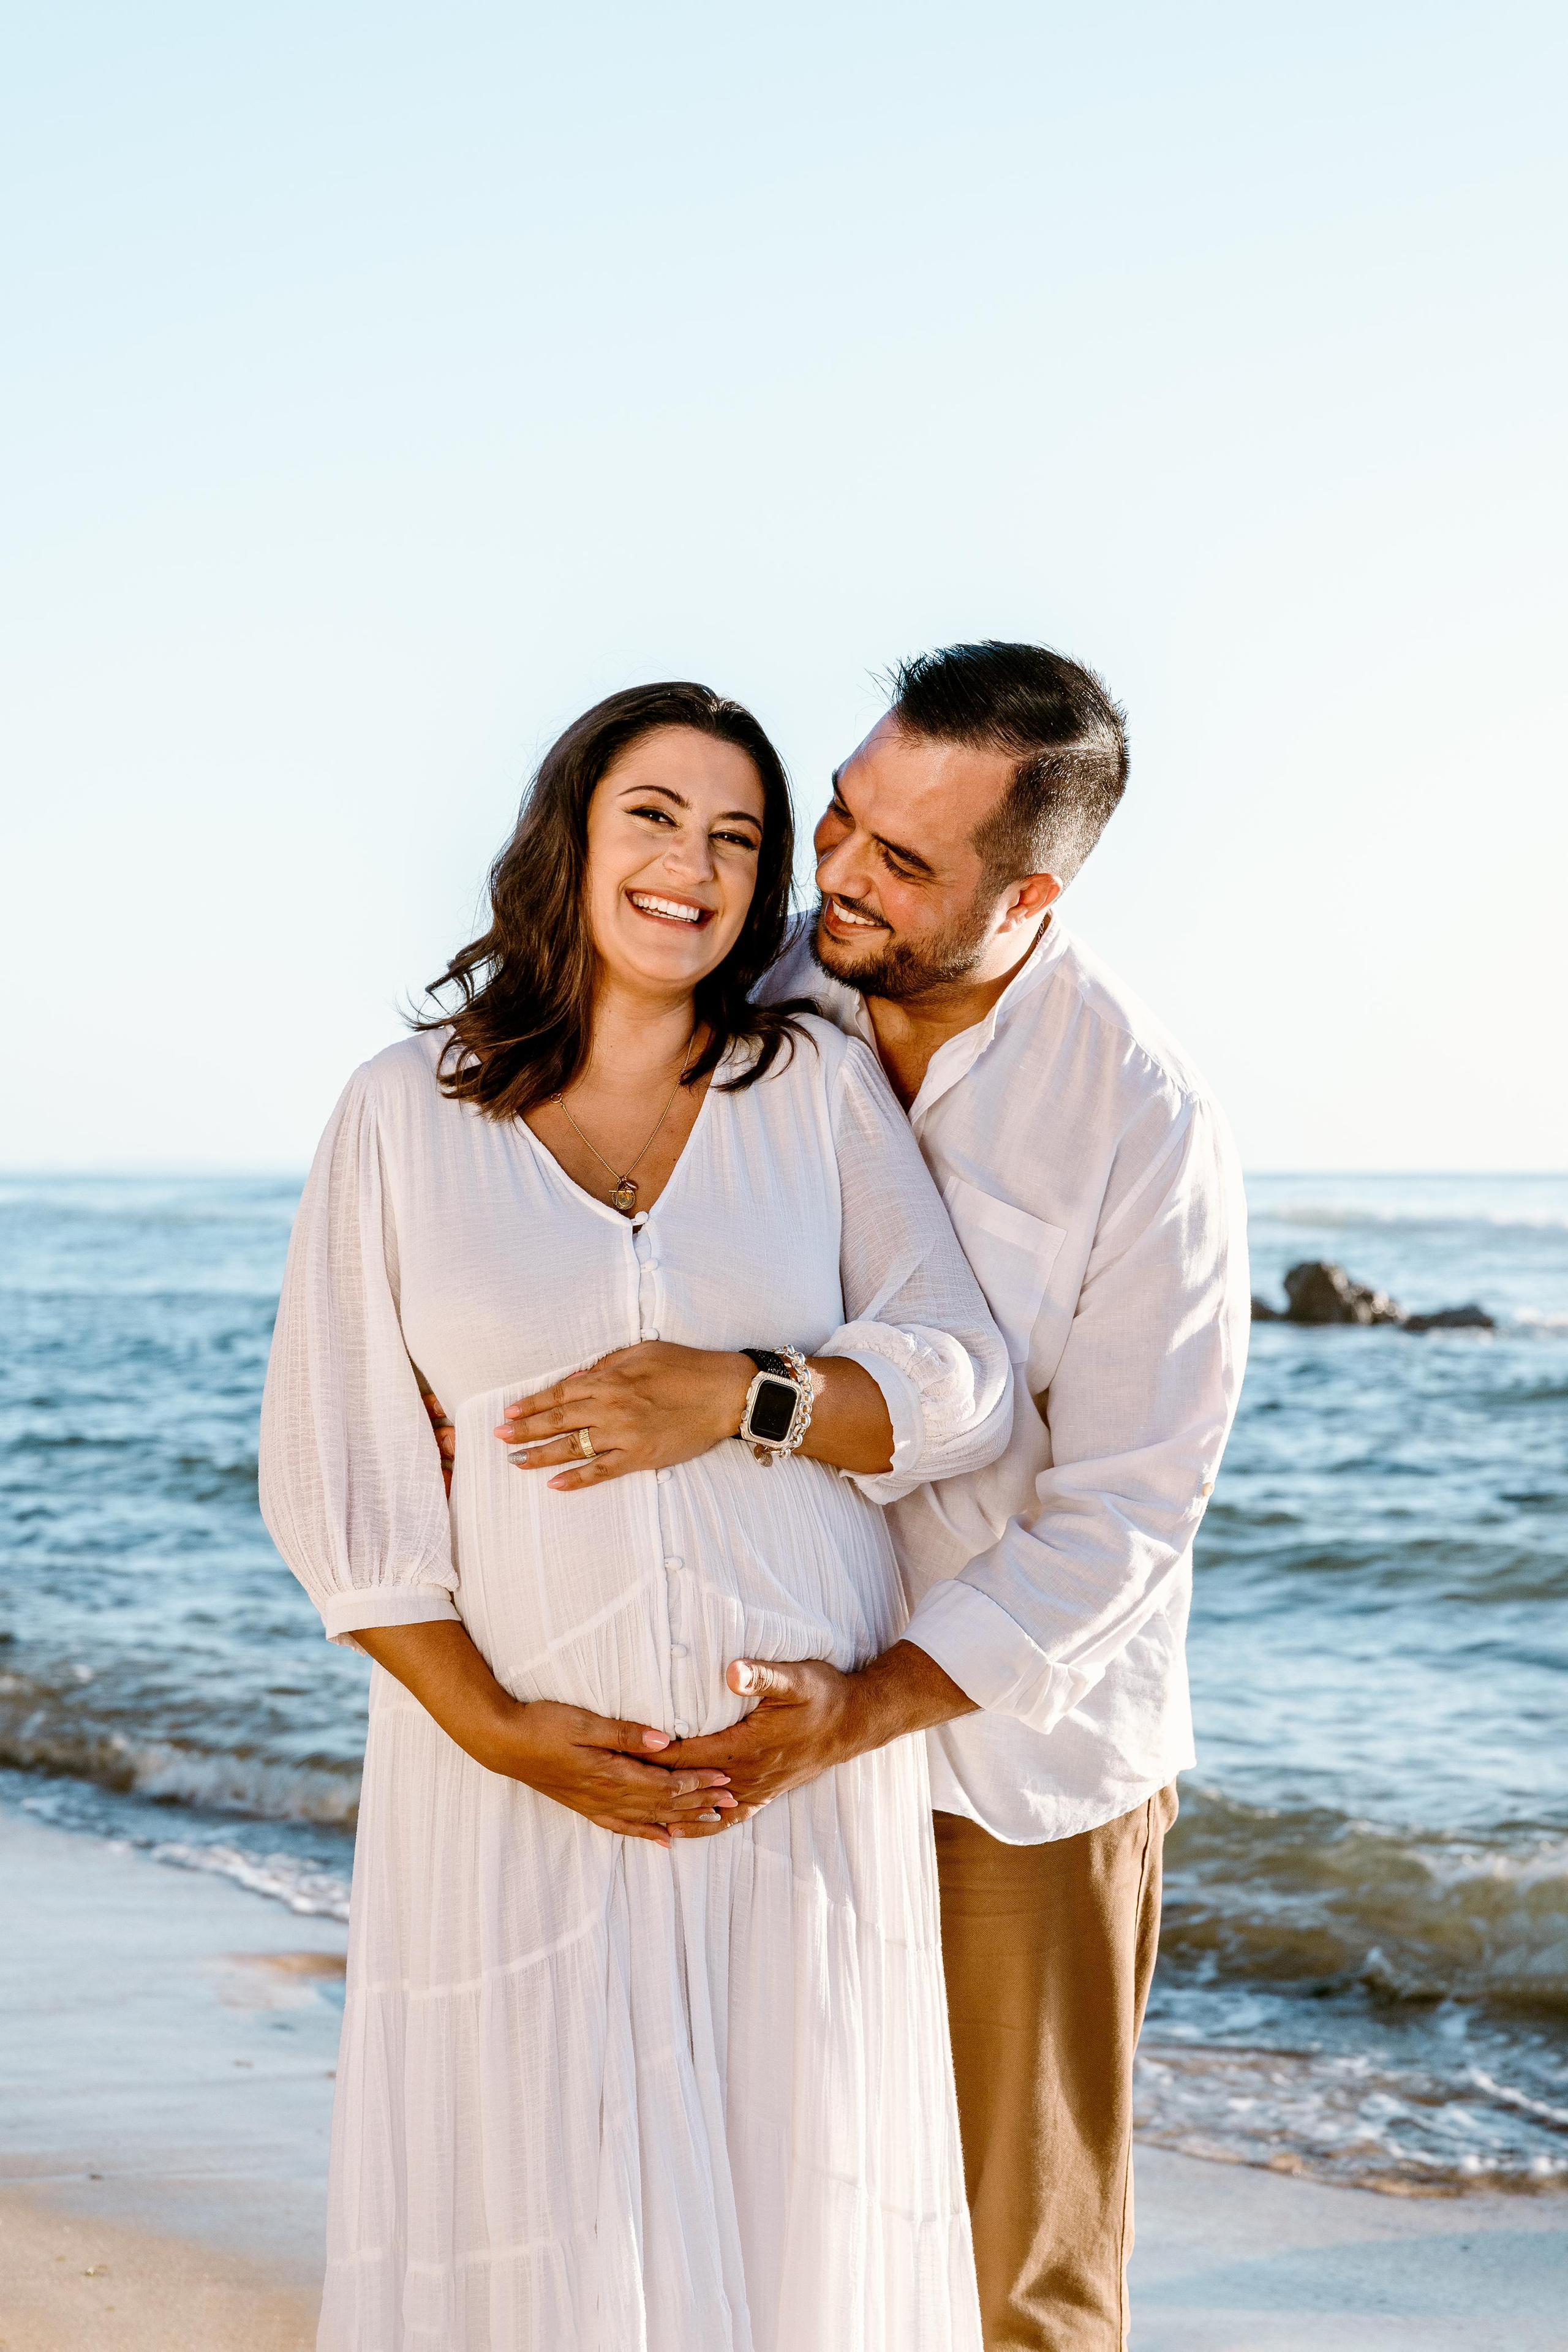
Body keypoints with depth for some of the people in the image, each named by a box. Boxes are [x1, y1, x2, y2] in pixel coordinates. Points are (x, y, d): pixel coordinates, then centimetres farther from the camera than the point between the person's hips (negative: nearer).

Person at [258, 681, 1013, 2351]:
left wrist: (743, 1397, -16)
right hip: (520, 1767, -1)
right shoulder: (406, 1113, 2)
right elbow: (333, 1475, -1)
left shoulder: (819, 1088, 5)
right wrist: (493, 1726, -11)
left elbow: (963, 1392, 1)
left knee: (792, 2218, 7)